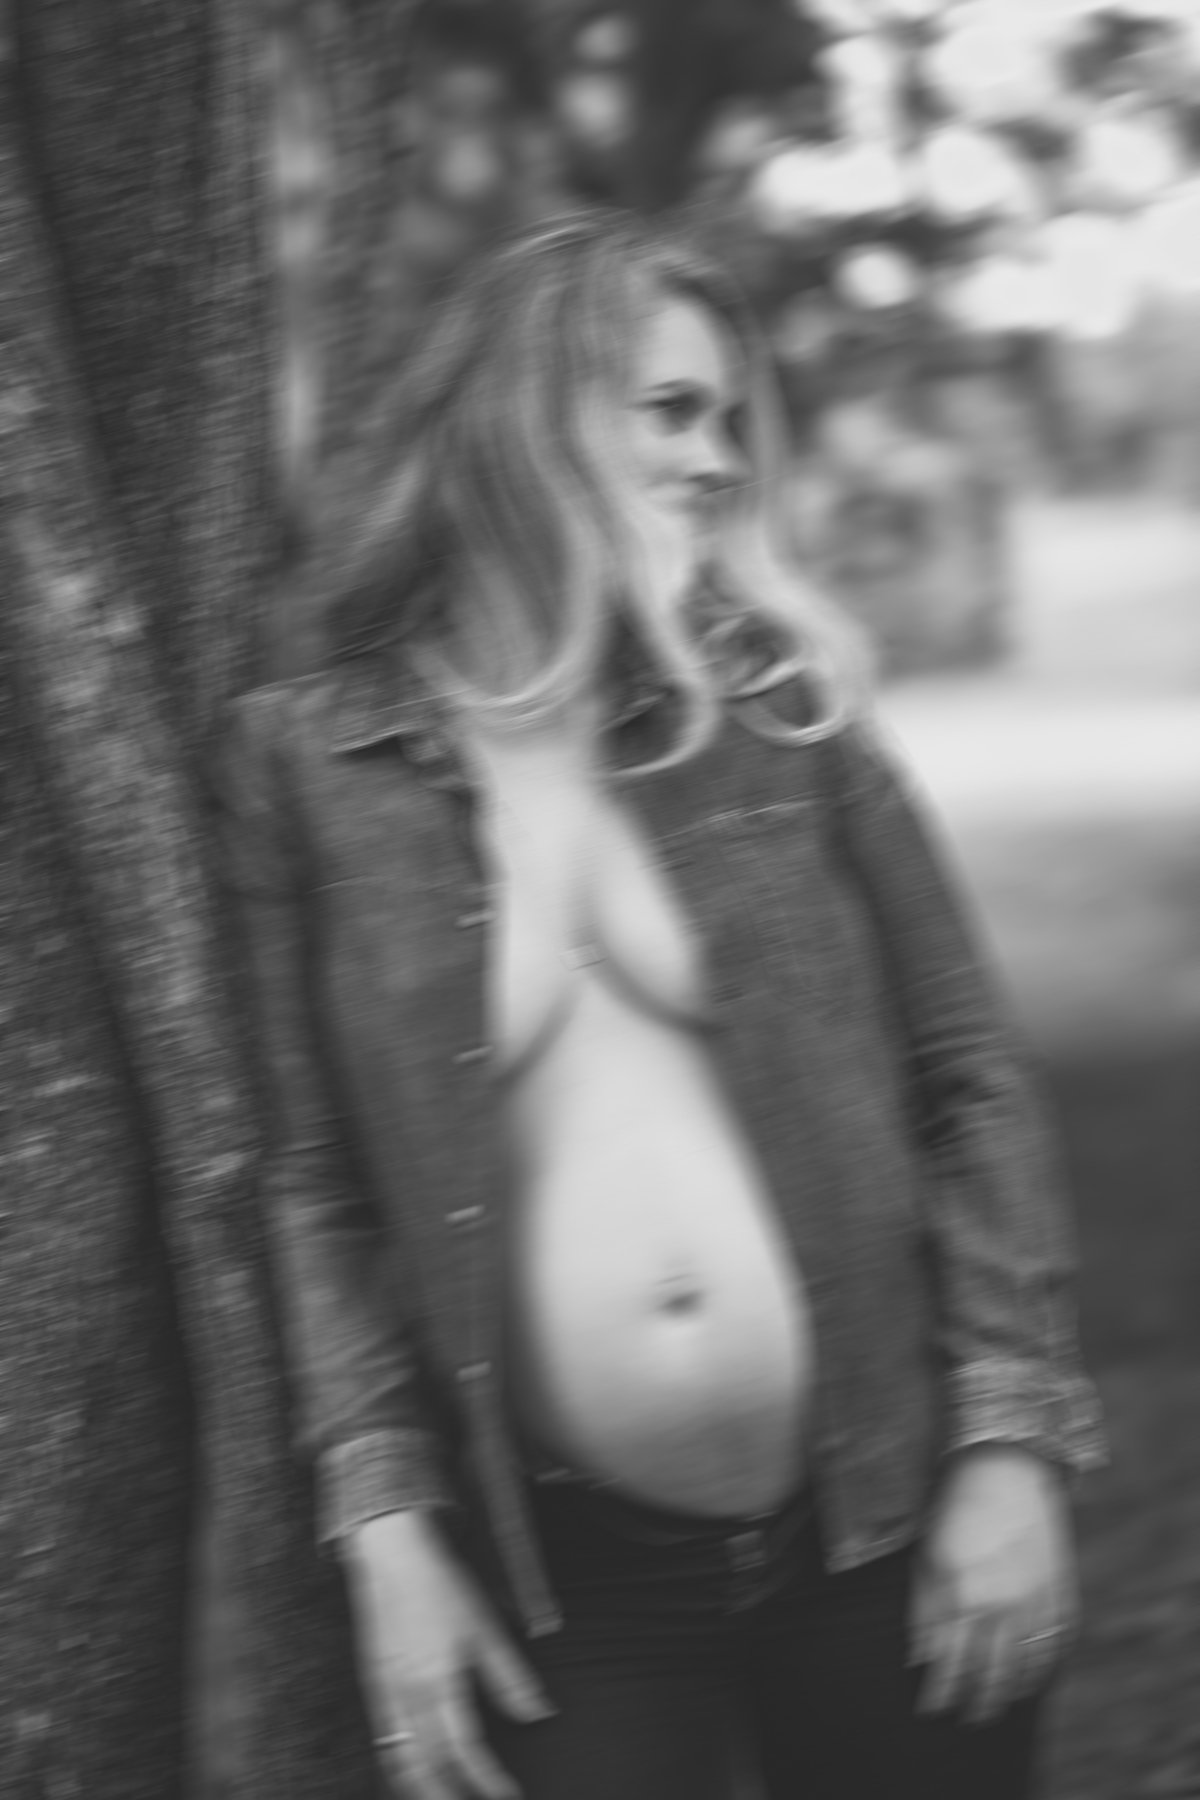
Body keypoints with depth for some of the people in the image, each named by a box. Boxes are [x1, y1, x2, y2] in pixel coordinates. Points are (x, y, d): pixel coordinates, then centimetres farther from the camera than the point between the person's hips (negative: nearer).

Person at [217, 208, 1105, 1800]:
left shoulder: (781, 713, 2)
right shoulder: (312, 766, -1)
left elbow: (970, 1086, 4)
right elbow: (315, 1188, 1)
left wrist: (1011, 1441, -3)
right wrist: (383, 1519, -4)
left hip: (885, 1531, 1)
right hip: (567, 1568, -1)